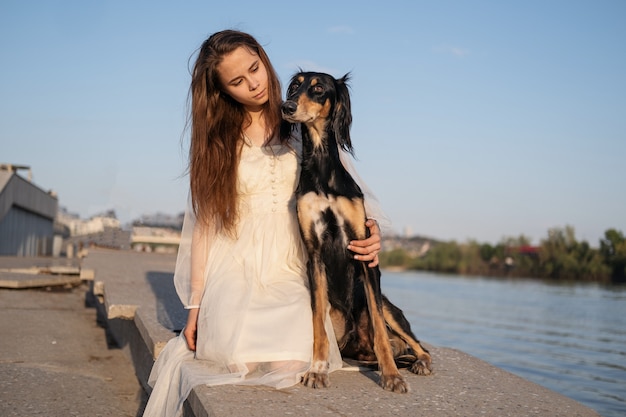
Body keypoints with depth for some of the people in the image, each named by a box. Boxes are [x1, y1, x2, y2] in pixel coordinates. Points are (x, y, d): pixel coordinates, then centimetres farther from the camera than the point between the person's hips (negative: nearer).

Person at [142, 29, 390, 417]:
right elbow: (204, 225, 8)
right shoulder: (217, 140, 11)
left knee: (290, 369, -26)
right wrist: (195, 306, 3)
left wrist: (371, 228, -17)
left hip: (293, 272, 0)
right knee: (241, 363, -24)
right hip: (235, 272, 1)